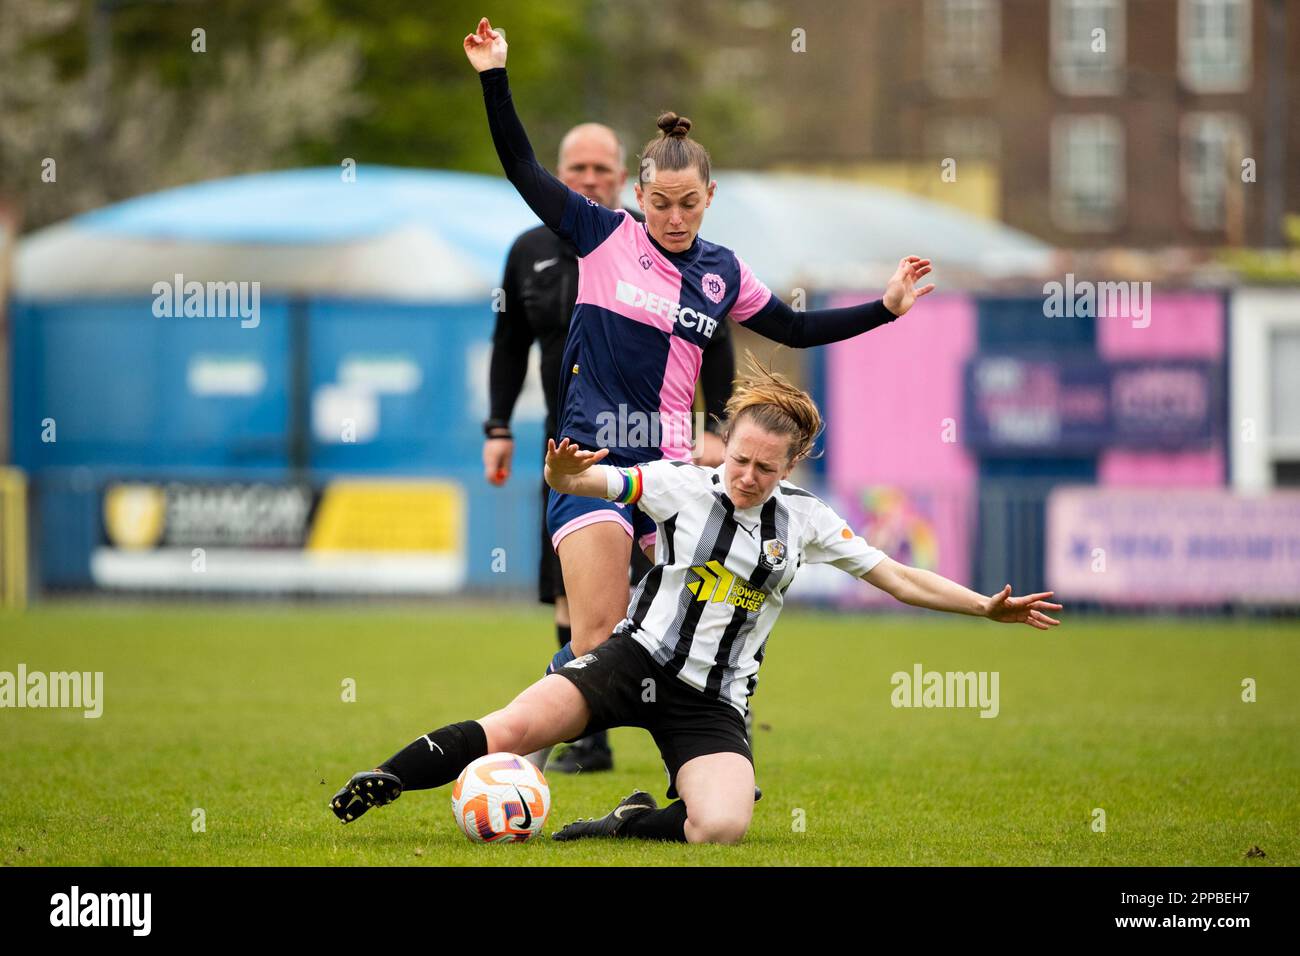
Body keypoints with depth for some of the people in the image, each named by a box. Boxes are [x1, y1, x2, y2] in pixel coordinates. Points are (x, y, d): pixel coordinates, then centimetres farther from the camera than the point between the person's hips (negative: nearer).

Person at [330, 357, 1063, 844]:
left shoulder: (805, 521, 4)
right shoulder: (681, 485, -2)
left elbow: (899, 578, 9)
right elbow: (581, 482, -9)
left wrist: (988, 607, 2)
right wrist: (565, 471, -34)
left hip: (714, 701, 2)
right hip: (639, 659, -2)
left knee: (723, 828, -28)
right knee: (515, 727, -27)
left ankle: (632, 824, 0)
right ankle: (382, 783, -12)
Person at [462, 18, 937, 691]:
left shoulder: (724, 272, 11)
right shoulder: (606, 237, 1)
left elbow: (797, 329, 23)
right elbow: (522, 169, 0)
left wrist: (884, 308, 17)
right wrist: (494, 78, -6)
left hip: (670, 463, 4)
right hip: (592, 457, -4)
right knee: (597, 640, -15)